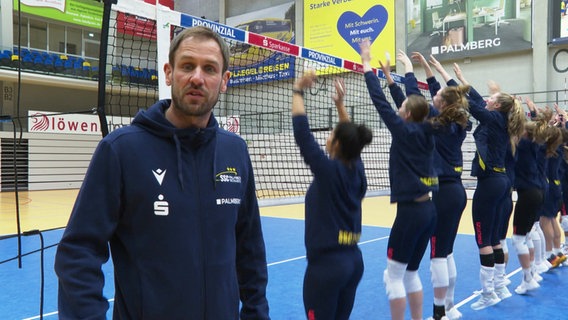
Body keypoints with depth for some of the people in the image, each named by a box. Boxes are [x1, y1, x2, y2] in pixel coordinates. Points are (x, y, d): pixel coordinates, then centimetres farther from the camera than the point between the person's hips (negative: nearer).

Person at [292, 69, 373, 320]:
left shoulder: (328, 170, -18)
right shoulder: (357, 169, 0)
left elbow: (302, 132, -16)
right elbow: (350, 136, 18)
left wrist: (298, 91, -6)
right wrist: (340, 103, 19)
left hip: (326, 263, -7)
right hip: (353, 260, 8)